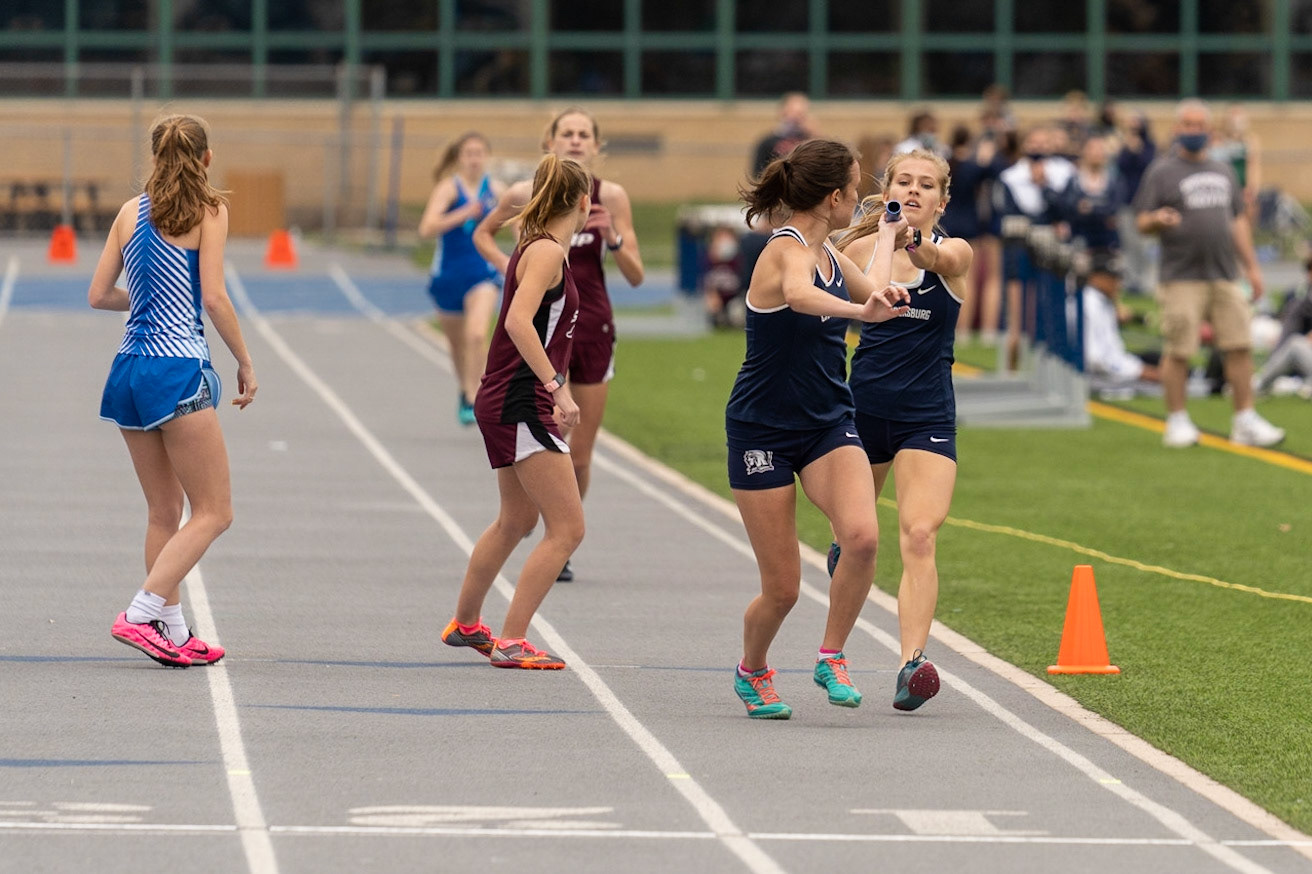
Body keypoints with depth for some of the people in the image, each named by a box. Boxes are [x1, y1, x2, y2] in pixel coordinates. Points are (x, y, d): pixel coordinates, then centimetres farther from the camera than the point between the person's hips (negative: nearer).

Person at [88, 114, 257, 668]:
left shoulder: (131, 212, 10)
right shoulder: (208, 210, -4)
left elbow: (98, 295, 10)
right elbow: (213, 296, -10)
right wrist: (245, 363, 0)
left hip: (128, 368, 7)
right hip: (178, 369, -7)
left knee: (165, 511, 15)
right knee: (213, 512, -2)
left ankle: (173, 630, 14)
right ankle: (141, 615, -14)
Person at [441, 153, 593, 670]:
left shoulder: (539, 249, 14)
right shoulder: (547, 251, -15)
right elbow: (519, 322, -27)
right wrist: (556, 387, -29)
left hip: (508, 404, 10)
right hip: (520, 404, -10)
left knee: (517, 519, 27)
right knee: (567, 527, -10)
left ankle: (465, 623, 42)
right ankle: (510, 643, -10)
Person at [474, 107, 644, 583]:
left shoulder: (611, 197, -2)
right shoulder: (526, 195, -3)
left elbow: (636, 276, -1)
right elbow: (482, 234, 17)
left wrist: (613, 238, -18)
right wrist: (506, 264, -1)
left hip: (593, 325, 1)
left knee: (579, 455, 7)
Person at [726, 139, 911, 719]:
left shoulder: (827, 253, 6)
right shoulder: (787, 251, -19)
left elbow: (878, 300, 28)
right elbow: (799, 295, -46)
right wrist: (860, 310, -61)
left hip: (827, 425, 6)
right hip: (763, 431, -6)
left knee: (861, 536, -24)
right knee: (782, 588, 0)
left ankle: (831, 655, -4)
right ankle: (753, 671, 31)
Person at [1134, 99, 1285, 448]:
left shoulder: (1223, 172, 18)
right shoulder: (1162, 171, 2)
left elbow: (1238, 220, 22)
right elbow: (1143, 223, -1)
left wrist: (1251, 266, 17)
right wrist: (1158, 220, -24)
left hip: (1224, 277, 5)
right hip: (1181, 277, -5)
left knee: (1240, 347, 0)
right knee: (1178, 351, -5)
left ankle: (1245, 420, 5)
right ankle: (1177, 422, 5)